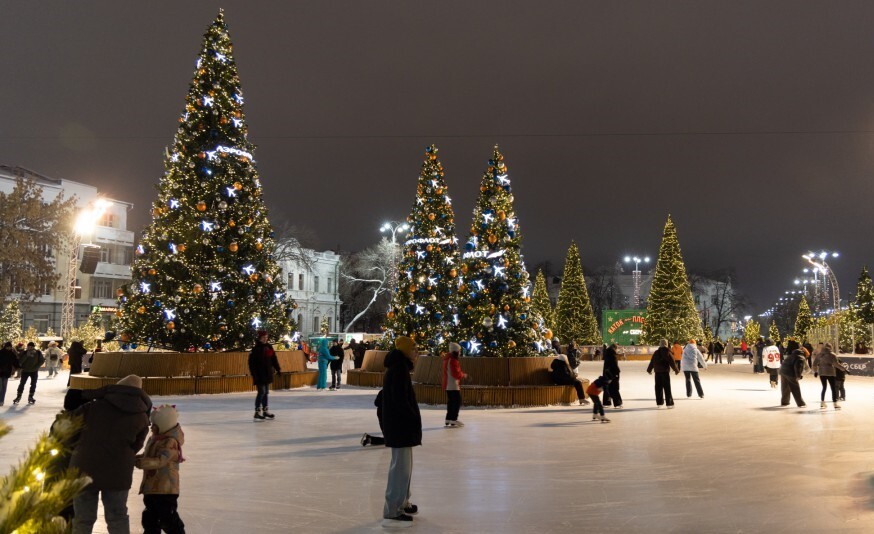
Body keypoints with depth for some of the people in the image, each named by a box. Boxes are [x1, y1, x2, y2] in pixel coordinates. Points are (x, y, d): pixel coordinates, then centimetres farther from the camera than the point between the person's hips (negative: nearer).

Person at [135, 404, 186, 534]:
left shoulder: (170, 442, -22)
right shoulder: (154, 439, 9)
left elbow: (160, 461, -31)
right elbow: (147, 456, 18)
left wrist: (140, 463, -39)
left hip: (165, 488, -10)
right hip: (151, 486, 10)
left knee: (167, 519, -2)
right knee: (150, 518, 21)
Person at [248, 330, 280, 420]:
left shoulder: (269, 347, 8)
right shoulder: (256, 348, -12)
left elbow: (274, 359, 13)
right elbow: (251, 361, -15)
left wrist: (278, 369, 10)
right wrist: (253, 373, -21)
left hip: (267, 373, 7)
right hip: (259, 374, -7)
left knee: (266, 392, 13)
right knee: (261, 392, -9)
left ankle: (265, 411, 21)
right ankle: (257, 412, -3)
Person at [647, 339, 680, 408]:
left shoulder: (656, 353, 6)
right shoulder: (667, 353, -9)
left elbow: (652, 362, 13)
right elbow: (672, 363, -8)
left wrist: (649, 370, 27)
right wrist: (676, 370, 5)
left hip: (657, 372, 4)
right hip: (665, 372, -4)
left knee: (658, 388, 10)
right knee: (667, 388, -1)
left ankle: (659, 403, 14)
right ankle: (669, 403, -1)